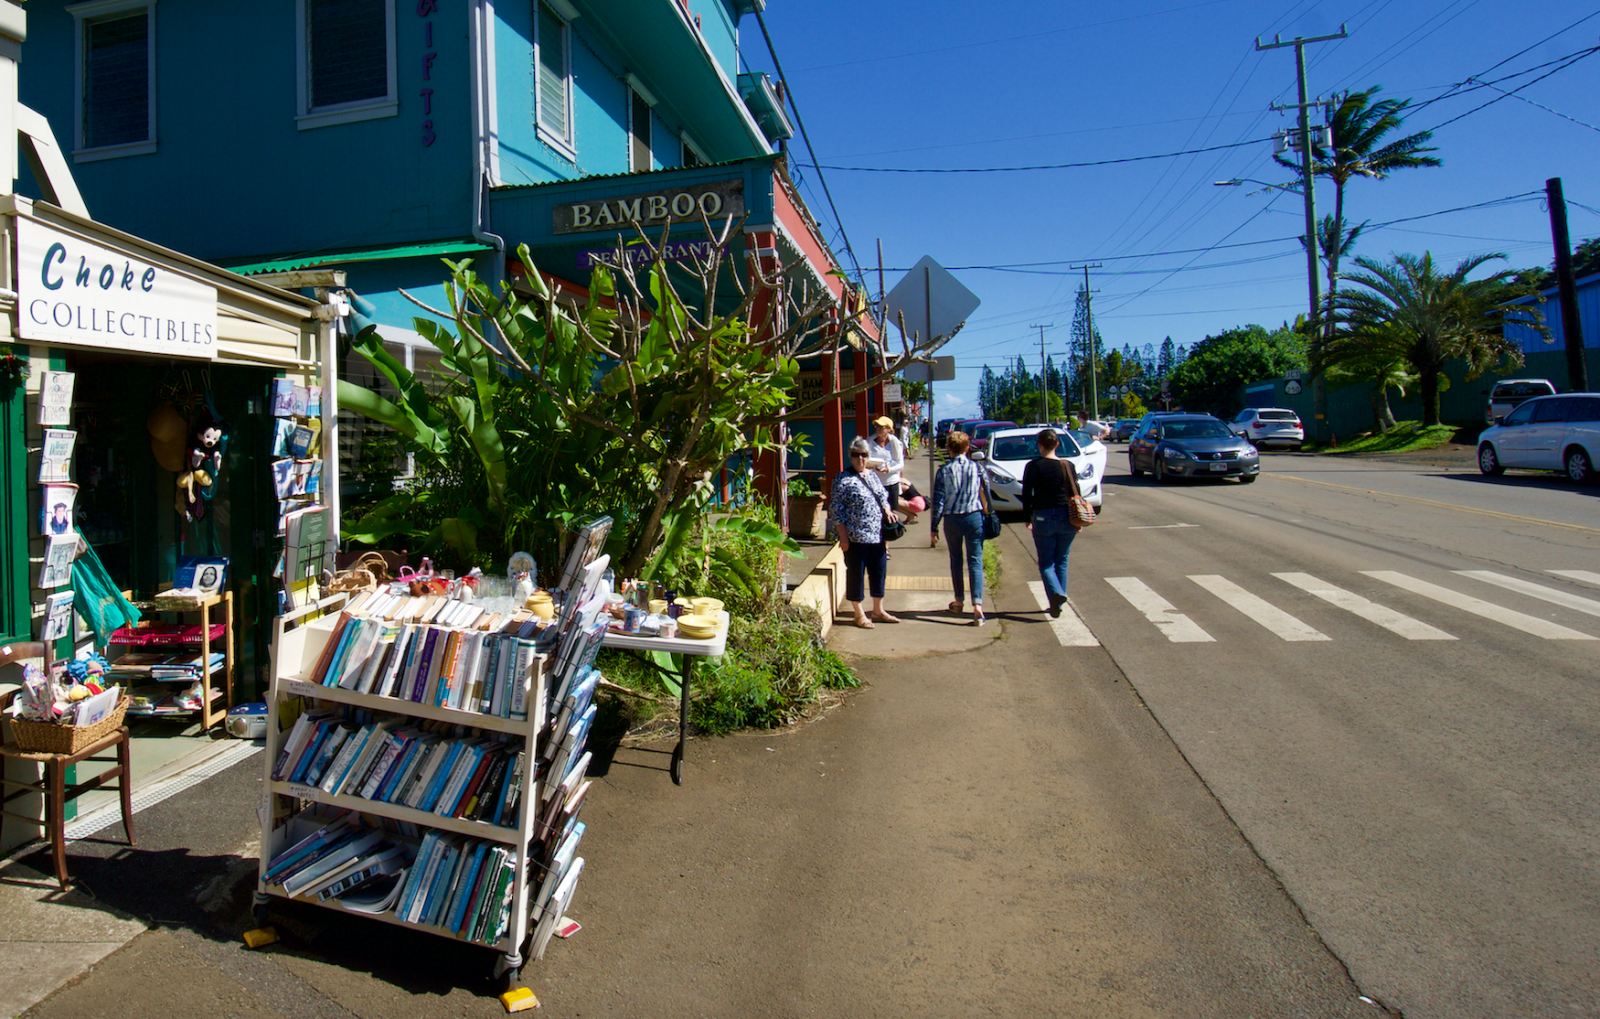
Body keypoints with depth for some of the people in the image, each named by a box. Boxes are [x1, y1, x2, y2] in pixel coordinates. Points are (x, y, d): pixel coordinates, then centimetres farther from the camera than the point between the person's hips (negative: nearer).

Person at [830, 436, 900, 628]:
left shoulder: (873, 475, 13)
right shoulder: (843, 478, -8)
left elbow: (883, 498, 24)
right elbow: (836, 509, -11)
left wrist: (887, 510, 1)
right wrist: (843, 537, -15)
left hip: (877, 535, 7)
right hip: (856, 538, -7)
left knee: (879, 571, 13)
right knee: (856, 574, 4)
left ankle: (878, 611, 27)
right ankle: (859, 614, 16)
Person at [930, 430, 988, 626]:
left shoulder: (944, 471, -4)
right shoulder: (977, 468, -1)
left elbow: (938, 501, -6)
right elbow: (986, 494, 3)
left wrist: (934, 528, -1)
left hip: (952, 519, 0)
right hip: (974, 517, 0)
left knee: (956, 560, 16)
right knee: (975, 561, 0)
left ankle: (959, 602, 26)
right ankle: (977, 604, -15)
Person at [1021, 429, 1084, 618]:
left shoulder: (1033, 466, -7)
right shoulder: (1068, 466, 0)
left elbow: (1026, 495, -4)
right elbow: (1076, 494, 3)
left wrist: (1028, 517, 8)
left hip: (1043, 518, -2)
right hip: (1066, 518, 3)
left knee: (1046, 562, 5)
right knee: (1061, 561, 15)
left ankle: (1056, 593, -21)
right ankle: (1058, 603, 18)